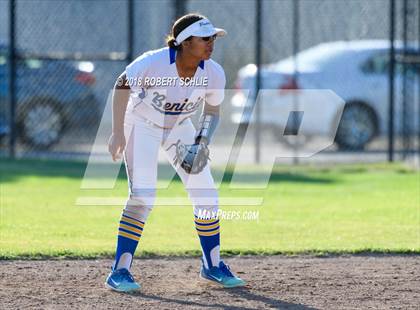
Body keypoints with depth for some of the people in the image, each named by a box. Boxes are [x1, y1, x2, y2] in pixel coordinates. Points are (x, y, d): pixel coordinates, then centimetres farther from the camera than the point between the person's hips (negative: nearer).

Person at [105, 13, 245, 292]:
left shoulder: (214, 74, -20)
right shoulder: (153, 63, -33)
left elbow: (212, 112, -1)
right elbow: (121, 86, -15)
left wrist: (201, 145, -16)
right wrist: (118, 133, -14)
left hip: (180, 128, 4)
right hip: (142, 125, -4)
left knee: (207, 195, -1)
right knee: (142, 197, -19)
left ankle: (213, 266, 18)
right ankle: (120, 271, -11)